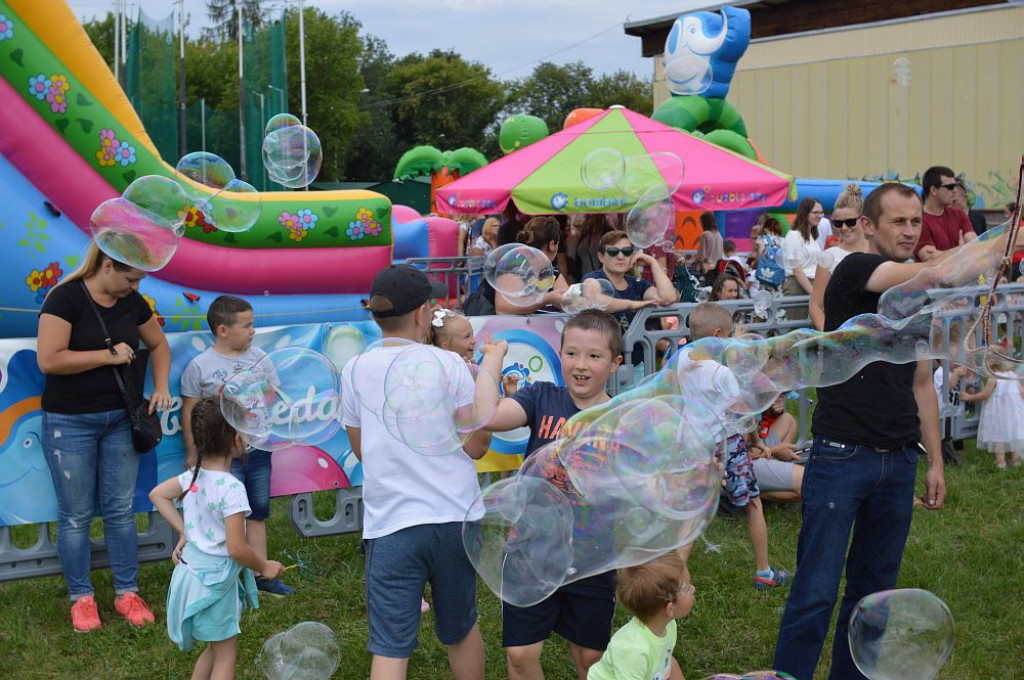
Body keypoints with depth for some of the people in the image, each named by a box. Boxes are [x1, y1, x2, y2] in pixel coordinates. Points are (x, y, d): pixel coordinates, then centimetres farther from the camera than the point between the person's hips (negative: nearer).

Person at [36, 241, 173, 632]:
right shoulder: (66, 298, -15)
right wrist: (108, 356, -19)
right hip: (70, 423, -5)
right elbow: (48, 360, -23)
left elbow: (158, 345, 18)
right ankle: (81, 597, 18)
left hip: (121, 420, 5)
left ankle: (127, 593, 20)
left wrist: (161, 387, 2)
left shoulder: (132, 303, 3)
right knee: (75, 515, 5)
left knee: (120, 510, 9)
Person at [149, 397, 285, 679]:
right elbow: (237, 548, -25)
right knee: (226, 655, 6)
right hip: (214, 580, -8)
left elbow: (157, 495, 14)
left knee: (216, 648, 23)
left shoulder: (193, 476, -1)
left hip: (192, 569, 8)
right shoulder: (232, 489, -25)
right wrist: (265, 567, -8)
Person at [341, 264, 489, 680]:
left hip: (390, 524, 0)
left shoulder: (355, 371, 3)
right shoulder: (448, 365, -5)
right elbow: (475, 446, -4)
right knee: (461, 631, 20)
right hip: (455, 519, 0)